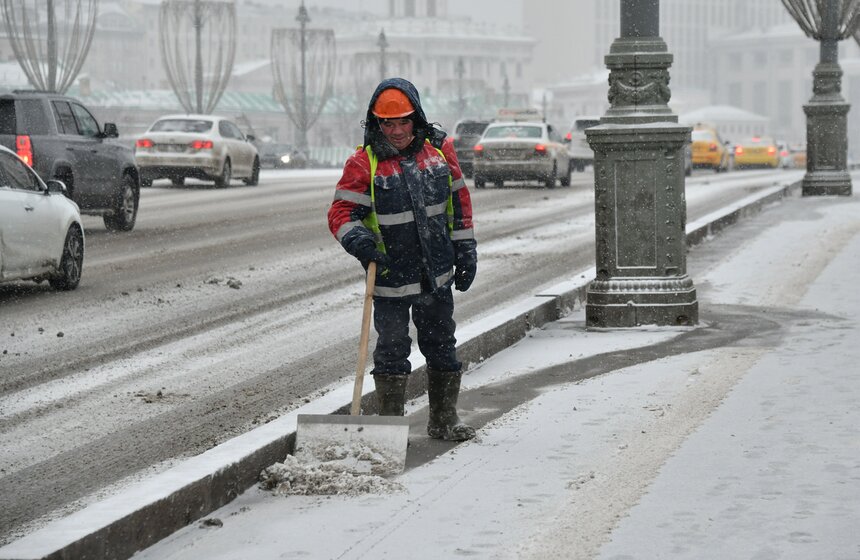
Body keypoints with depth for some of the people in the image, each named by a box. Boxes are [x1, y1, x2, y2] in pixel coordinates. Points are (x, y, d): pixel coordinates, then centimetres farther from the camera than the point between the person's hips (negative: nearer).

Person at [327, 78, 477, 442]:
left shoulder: (439, 151, 2)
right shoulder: (363, 163, -10)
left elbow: (459, 202, 12)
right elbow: (341, 212, -11)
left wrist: (465, 250, 11)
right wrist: (358, 239, -30)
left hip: (437, 275, 4)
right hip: (390, 276, -4)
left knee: (442, 347, 14)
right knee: (392, 350, 0)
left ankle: (444, 420, 28)